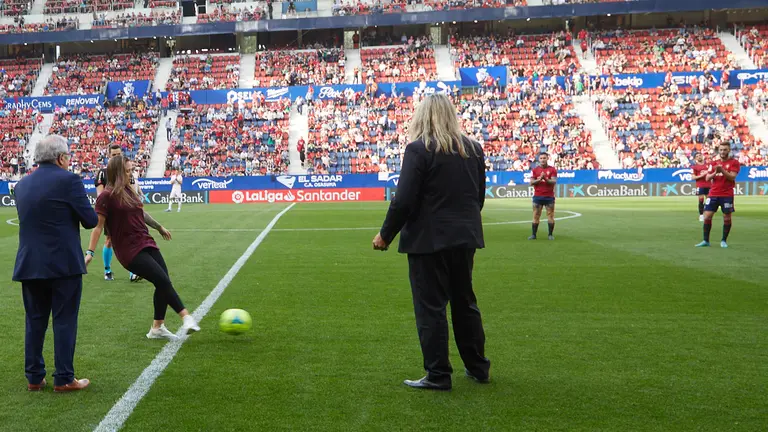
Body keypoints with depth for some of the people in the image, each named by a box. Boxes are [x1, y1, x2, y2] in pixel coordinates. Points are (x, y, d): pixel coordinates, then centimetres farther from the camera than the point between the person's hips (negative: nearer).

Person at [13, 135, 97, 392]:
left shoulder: (22, 185, 9)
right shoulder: (68, 180, -10)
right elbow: (90, 220, -9)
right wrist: (76, 214, 12)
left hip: (29, 264, 5)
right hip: (64, 263, -5)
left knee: (35, 322, 13)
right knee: (64, 321, 2)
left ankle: (34, 378, 18)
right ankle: (64, 379, 6)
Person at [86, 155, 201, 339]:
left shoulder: (130, 191, 10)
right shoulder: (107, 196, -12)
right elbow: (98, 225, -12)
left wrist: (159, 227, 38)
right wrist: (90, 252, -17)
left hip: (146, 243, 8)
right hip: (129, 250, -8)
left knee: (163, 283, 4)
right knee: (163, 281, -15)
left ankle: (157, 328, 16)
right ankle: (186, 317, -10)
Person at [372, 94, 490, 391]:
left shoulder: (419, 149, -14)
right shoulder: (473, 149, 7)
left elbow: (404, 201, -17)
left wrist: (385, 235, -6)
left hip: (429, 239, -7)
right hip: (465, 237, 7)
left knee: (431, 308, 2)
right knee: (465, 302, 19)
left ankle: (438, 375, 6)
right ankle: (477, 367, 27)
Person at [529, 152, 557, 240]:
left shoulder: (552, 169, 3)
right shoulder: (535, 170, 8)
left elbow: (554, 182, -7)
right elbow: (531, 182, 0)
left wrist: (545, 179, -23)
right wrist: (539, 179, -16)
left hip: (549, 196, -1)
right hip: (537, 196, 1)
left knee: (550, 216, -1)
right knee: (536, 216, 1)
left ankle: (551, 235, 7)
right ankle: (533, 234, 5)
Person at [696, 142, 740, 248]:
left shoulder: (734, 162, 0)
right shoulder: (714, 163, 12)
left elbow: (732, 177, -11)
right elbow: (707, 178, 5)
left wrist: (722, 170, -24)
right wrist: (715, 172, -13)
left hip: (727, 195, -3)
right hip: (713, 194, 3)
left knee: (727, 218, 1)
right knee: (707, 216, -3)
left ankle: (724, 241, 13)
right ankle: (706, 241, 4)